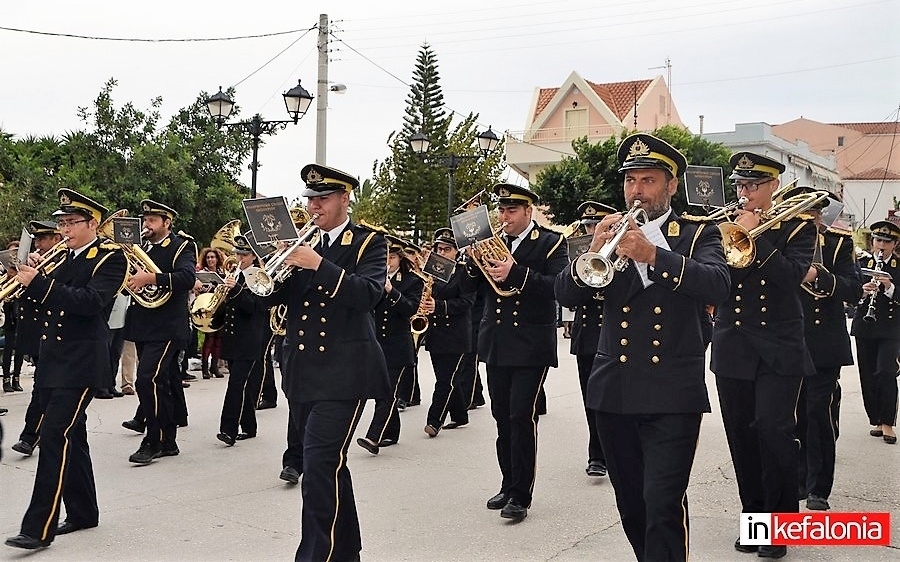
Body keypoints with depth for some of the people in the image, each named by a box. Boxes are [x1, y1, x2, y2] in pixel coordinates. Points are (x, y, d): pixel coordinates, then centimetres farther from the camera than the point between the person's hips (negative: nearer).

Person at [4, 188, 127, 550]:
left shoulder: (110, 258, -8)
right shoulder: (65, 258, 15)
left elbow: (91, 301, -23)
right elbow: (51, 301, 15)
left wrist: (40, 282, -26)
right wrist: (35, 276, -1)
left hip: (81, 364, -8)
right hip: (53, 361, 8)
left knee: (55, 437, -12)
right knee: (71, 438, 14)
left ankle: (40, 527, -10)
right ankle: (83, 513, 25)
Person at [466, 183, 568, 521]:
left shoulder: (550, 243, -3)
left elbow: (558, 286, -17)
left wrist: (516, 272, -26)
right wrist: (474, 262, -9)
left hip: (531, 346, -5)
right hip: (496, 345, 5)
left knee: (522, 417, -9)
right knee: (502, 417, 11)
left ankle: (521, 495, -1)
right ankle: (509, 485, 24)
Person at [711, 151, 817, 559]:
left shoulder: (797, 226, 3)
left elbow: (792, 275, -14)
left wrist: (755, 236, -18)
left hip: (779, 347, -3)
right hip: (732, 348, 3)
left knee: (773, 430, -11)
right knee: (742, 435, 6)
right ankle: (755, 519, 19)